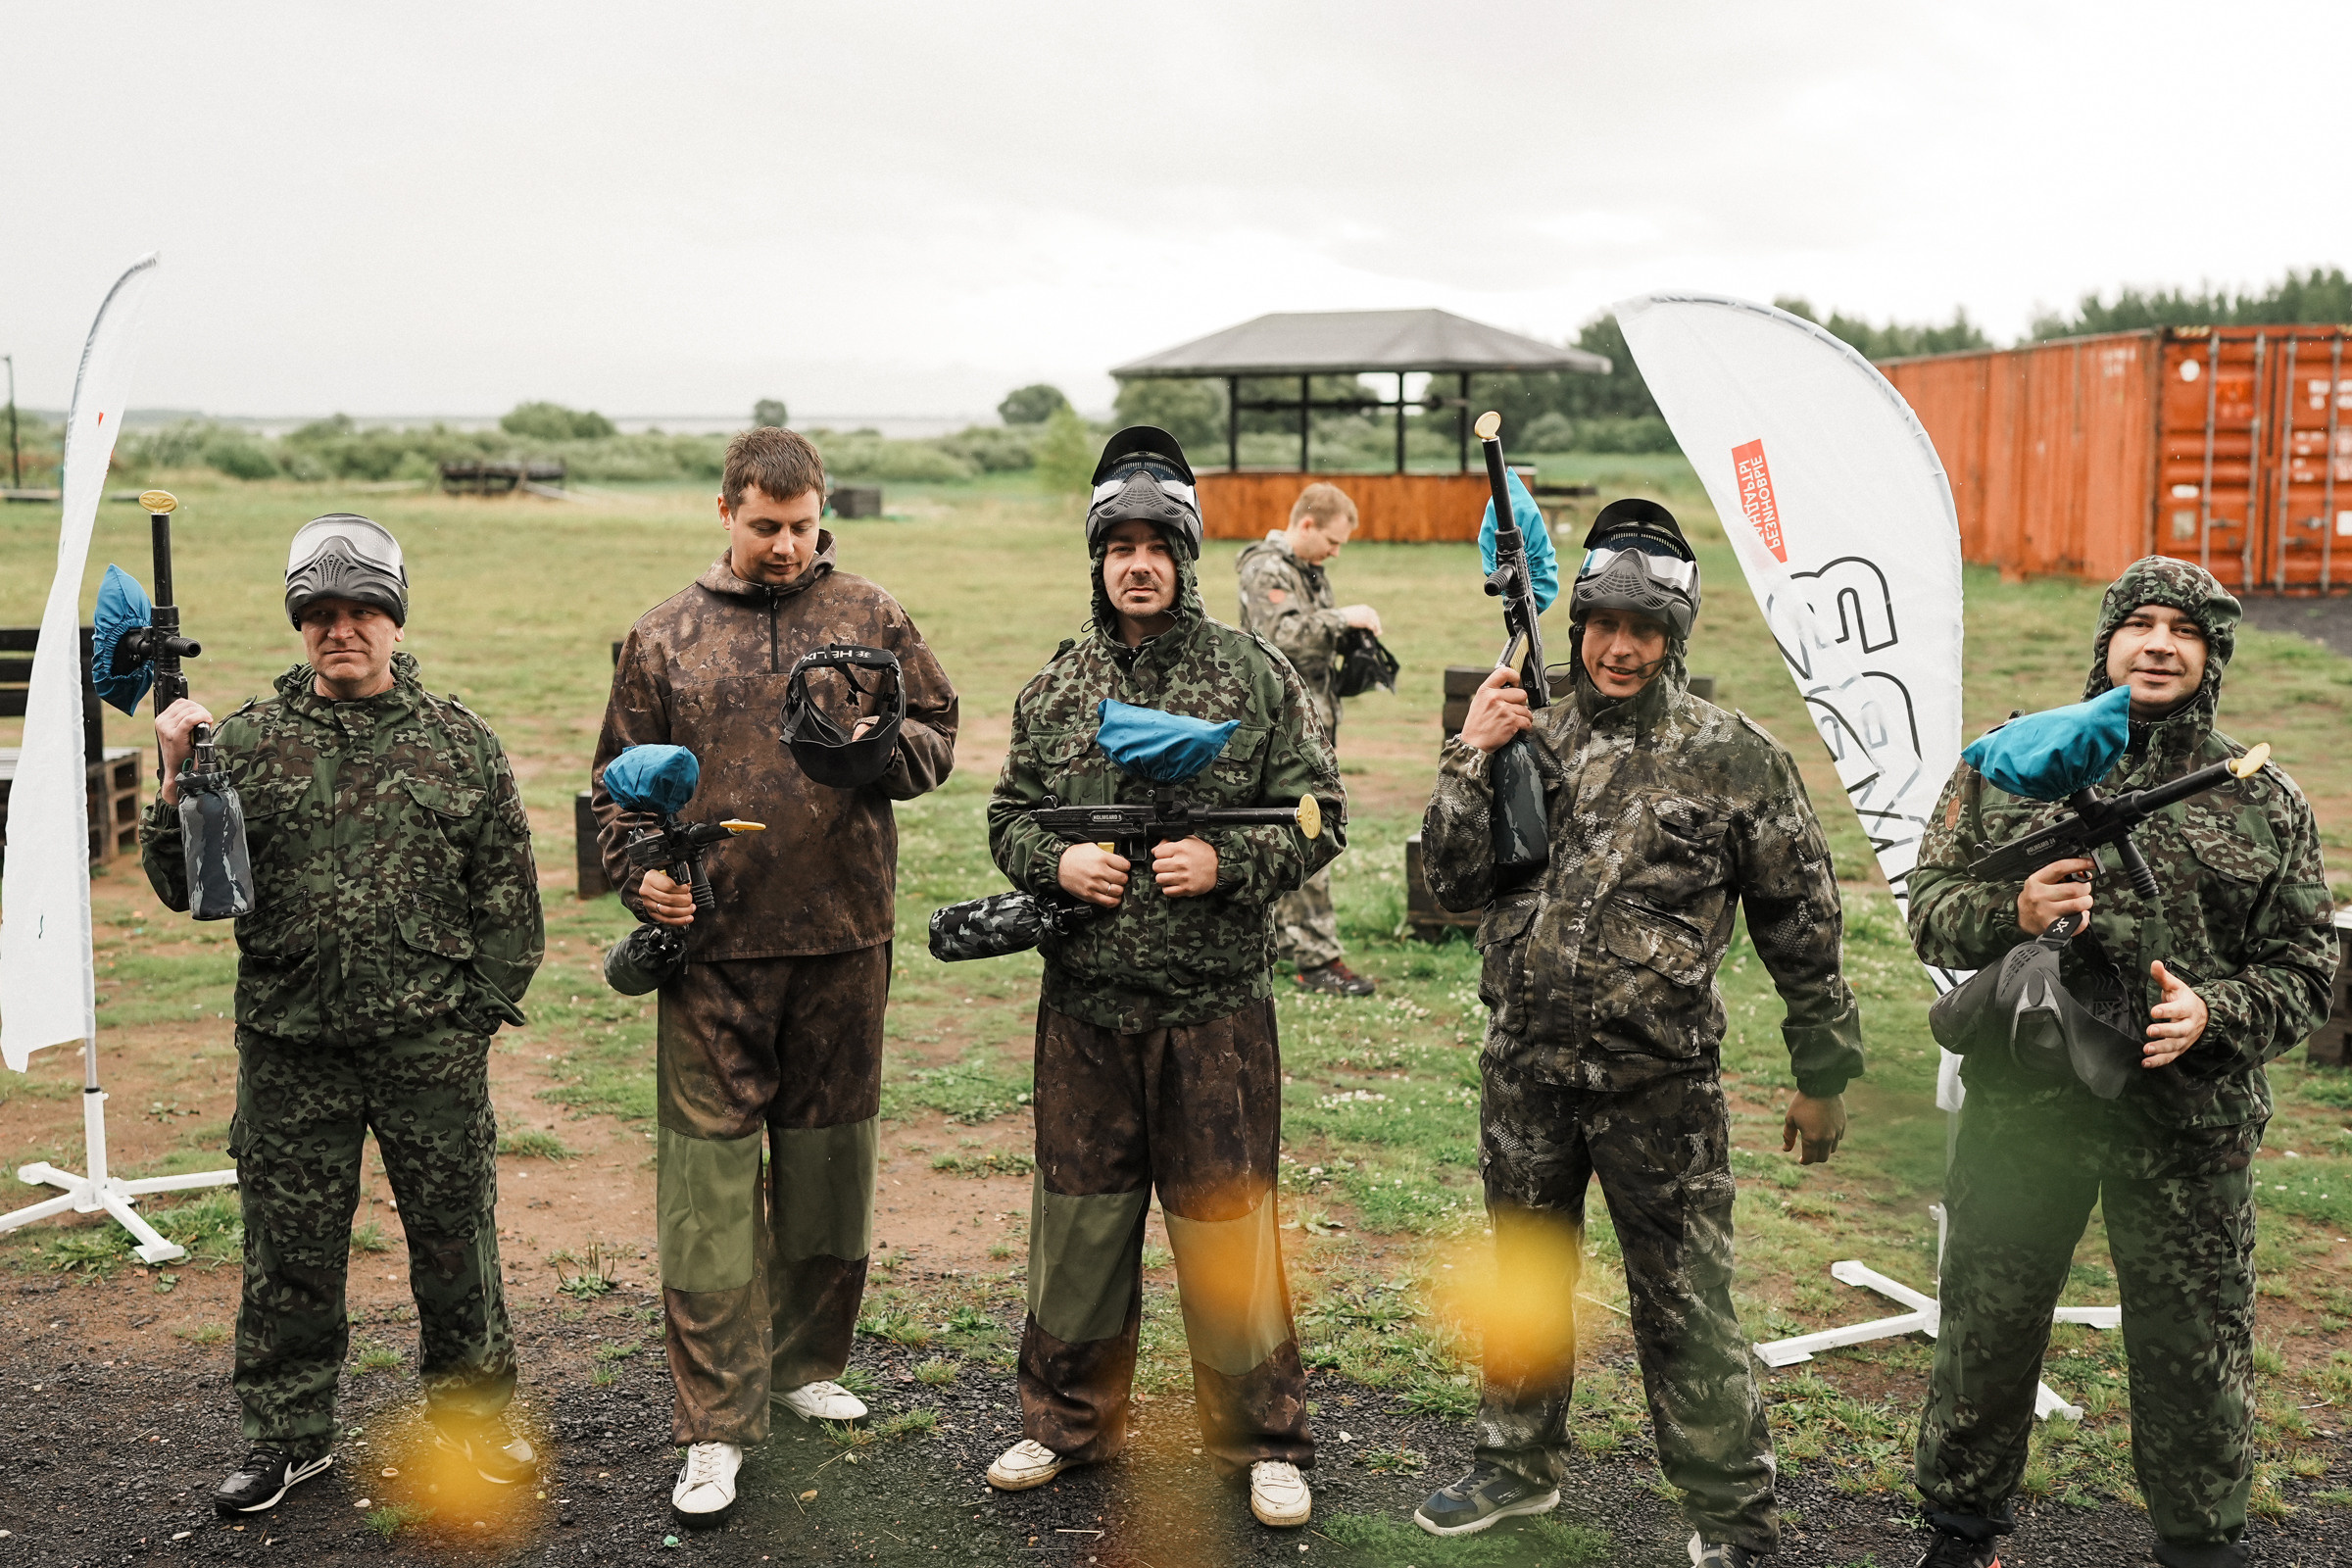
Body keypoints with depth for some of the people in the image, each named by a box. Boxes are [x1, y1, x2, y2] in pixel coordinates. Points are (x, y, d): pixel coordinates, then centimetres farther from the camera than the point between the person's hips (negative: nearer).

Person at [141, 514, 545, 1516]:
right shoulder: (247, 742, 3)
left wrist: (482, 1007, 1)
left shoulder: (460, 742, 3)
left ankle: (470, 1413, 28)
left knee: (453, 1235, 10)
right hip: (290, 1047, 1)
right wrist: (177, 784, -13)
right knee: (291, 1248, 10)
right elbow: (183, 887, 1)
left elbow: (508, 892, 6)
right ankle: (289, 1434, 28)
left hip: (432, 1043, 0)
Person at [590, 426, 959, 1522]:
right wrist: (641, 875, -7)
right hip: (710, 945, -1)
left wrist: (872, 745, -14)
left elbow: (936, 741, 7)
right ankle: (714, 1426, 5)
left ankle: (806, 1364, 33)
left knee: (829, 1154, 13)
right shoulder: (663, 638, 6)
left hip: (844, 938, 1)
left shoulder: (870, 617, 7)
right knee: (709, 1174, -3)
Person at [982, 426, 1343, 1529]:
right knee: (1079, 1213, 13)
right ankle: (1068, 1420, 31)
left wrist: (1223, 863, -16)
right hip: (1083, 1005, 3)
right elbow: (1008, 815, 14)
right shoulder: (1054, 689, 8)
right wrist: (1055, 863, -7)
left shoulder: (1255, 678, -1)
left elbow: (1317, 817, 0)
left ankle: (1261, 1440, 22)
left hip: (1217, 1003, -3)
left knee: (1225, 1225, 5)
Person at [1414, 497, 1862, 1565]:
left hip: (1659, 1083, -4)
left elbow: (1801, 924, 0)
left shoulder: (1735, 757, -5)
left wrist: (1823, 1073, 1)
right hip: (1525, 1070, 4)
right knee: (1525, 1277, 19)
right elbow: (1453, 883, 2)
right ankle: (1519, 1466, 38)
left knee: (1684, 1306, 3)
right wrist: (1472, 757, -9)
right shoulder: (1531, 739, 4)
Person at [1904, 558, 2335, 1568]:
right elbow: (1930, 907, 3)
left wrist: (2214, 1012, -15)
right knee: (1986, 1330, 12)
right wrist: (2011, 912, -18)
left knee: (2196, 1351, 11)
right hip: (2021, 1107, 0)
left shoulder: (2266, 803, 4)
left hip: (2190, 1124, 0)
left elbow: (2305, 970, 4)